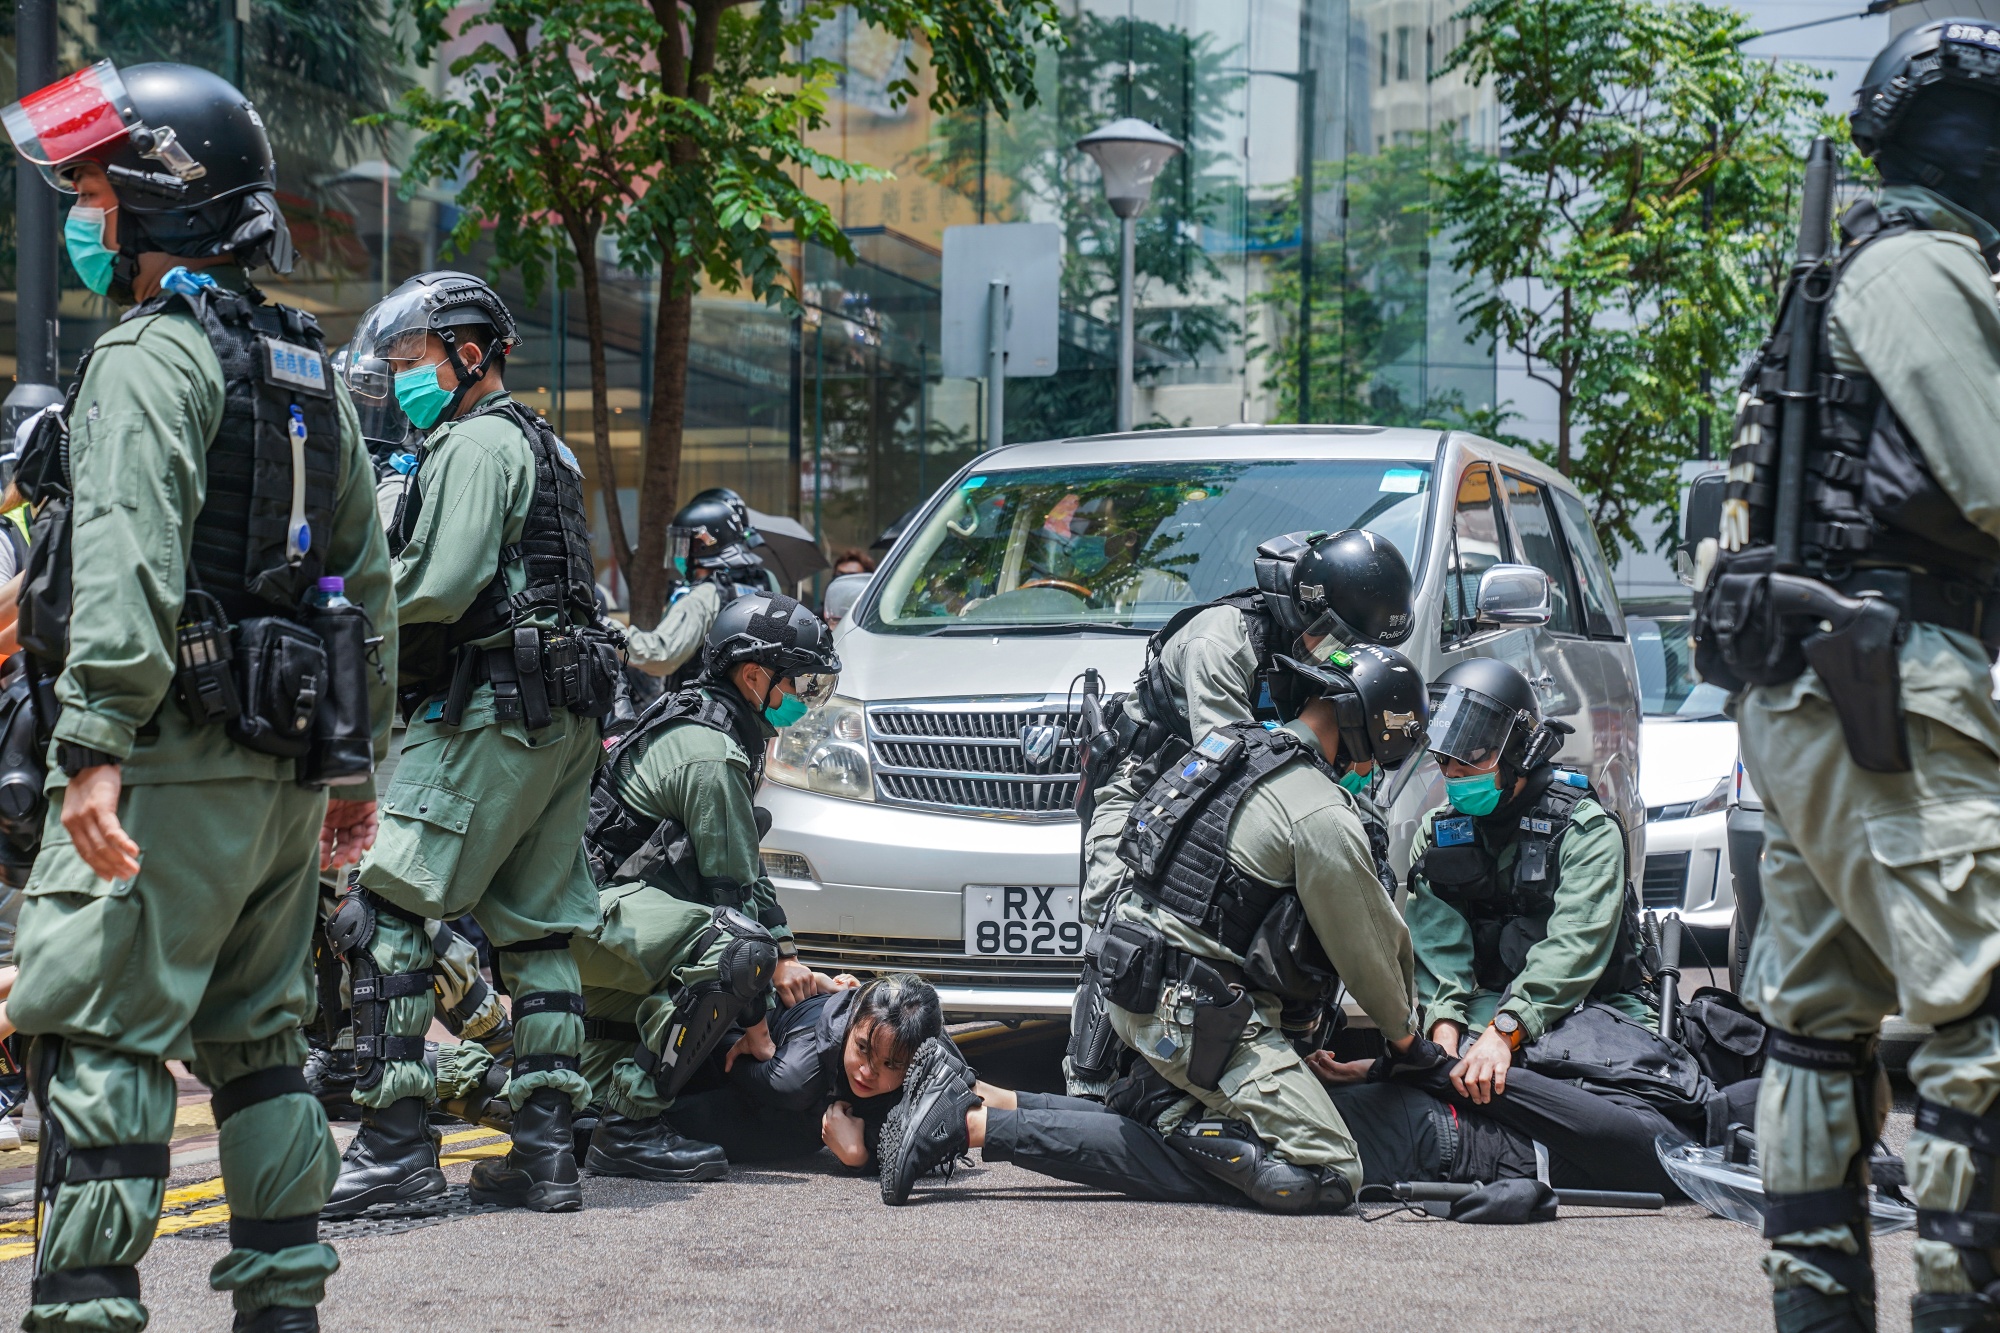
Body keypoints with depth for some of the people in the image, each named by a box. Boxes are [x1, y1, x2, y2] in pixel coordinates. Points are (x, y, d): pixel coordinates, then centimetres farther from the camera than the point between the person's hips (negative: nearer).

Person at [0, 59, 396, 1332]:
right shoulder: (311, 368, 18)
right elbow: (368, 579, 20)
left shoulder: (152, 356, -10)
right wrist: (358, 762, 24)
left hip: (177, 760, -9)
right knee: (258, 1038, 16)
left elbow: (130, 561, -23)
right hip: (288, 768, 9)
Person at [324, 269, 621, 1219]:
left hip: (490, 711, -10)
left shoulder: (475, 443, -7)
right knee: (535, 929, 9)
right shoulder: (541, 445, 24)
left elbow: (444, 586, -19)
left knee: (385, 917, -10)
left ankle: (394, 1142, -13)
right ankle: (545, 1150, 8)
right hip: (565, 716, 10)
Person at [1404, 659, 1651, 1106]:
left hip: (1589, 1005, -2)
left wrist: (1504, 1032, -33)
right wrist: (1444, 1029, -22)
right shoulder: (1438, 833, 12)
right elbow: (1436, 946, -1)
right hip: (1489, 999, 2)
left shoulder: (1585, 828, -4)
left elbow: (1572, 949, -19)